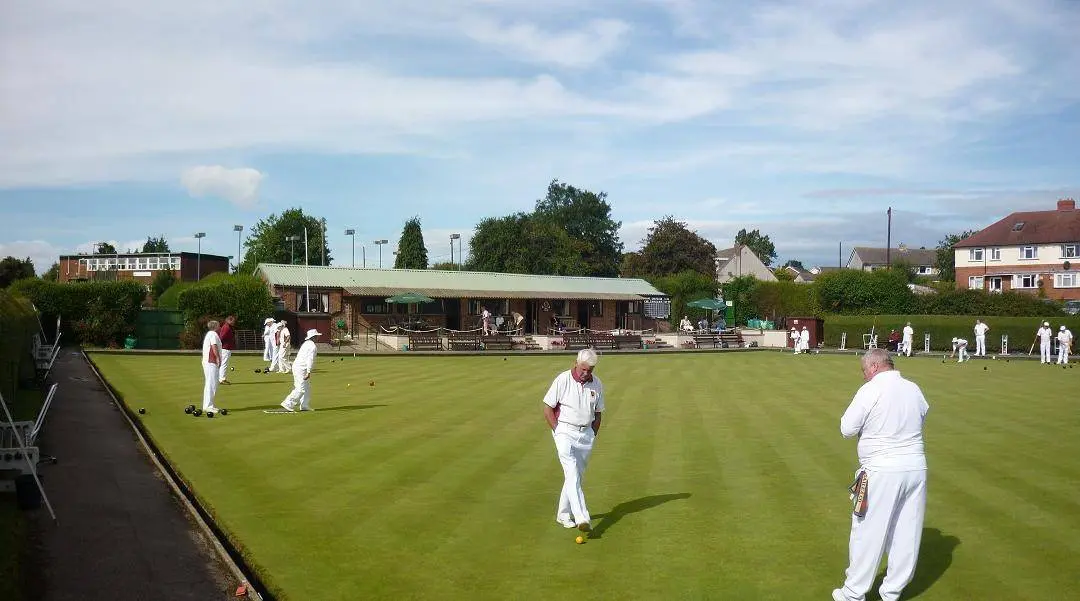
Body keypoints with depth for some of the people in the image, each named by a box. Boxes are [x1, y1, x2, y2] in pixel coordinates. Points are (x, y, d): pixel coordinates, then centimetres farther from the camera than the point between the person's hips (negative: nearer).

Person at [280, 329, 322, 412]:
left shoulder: (306, 344, 16)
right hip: (301, 369, -10)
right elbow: (310, 359, -21)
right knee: (301, 389, -9)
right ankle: (288, 403, -9)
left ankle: (305, 406, 15)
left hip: (296, 366, 10)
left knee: (307, 388, 14)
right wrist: (308, 372, -24)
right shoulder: (313, 346, -13)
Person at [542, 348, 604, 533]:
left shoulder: (597, 384, 5)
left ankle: (563, 514, 22)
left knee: (576, 476, 9)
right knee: (572, 474, -16)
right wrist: (558, 431, -7)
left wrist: (593, 435, 8)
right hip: (565, 432, -5)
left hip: (586, 433, 5)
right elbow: (548, 408, -4)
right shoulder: (562, 380, -9)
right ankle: (582, 518, -25)